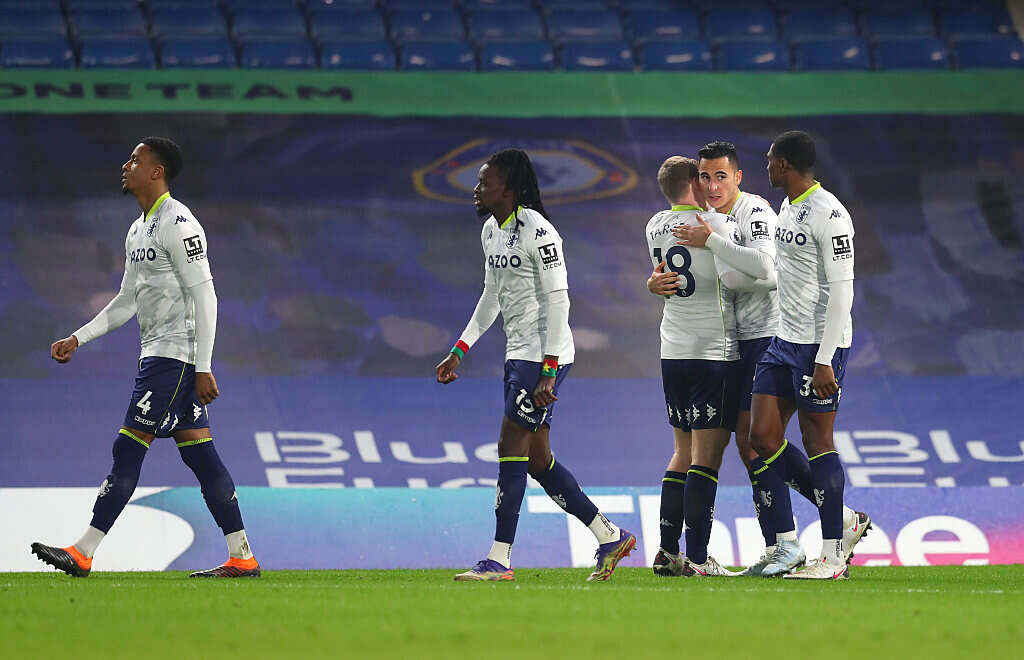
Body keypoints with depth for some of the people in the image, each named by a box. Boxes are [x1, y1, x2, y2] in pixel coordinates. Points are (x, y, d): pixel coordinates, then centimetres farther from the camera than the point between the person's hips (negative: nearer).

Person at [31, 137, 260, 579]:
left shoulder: (178, 223, -13)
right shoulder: (138, 231, 18)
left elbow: (204, 296, -16)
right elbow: (126, 302, 25)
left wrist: (203, 368, -20)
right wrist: (78, 339, 16)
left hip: (174, 353, -10)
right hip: (156, 354, 10)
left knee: (128, 449, -10)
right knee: (200, 455, 6)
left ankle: (83, 553, -12)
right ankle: (242, 557, 6)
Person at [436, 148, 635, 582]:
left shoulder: (537, 232, -16)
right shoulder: (491, 230, 12)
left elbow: (557, 301, -18)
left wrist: (549, 372, -21)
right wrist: (458, 352, 20)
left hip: (545, 354, -9)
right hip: (518, 353, 9)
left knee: (511, 449, -9)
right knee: (537, 458, 8)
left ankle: (500, 559, -6)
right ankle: (610, 537, 17)